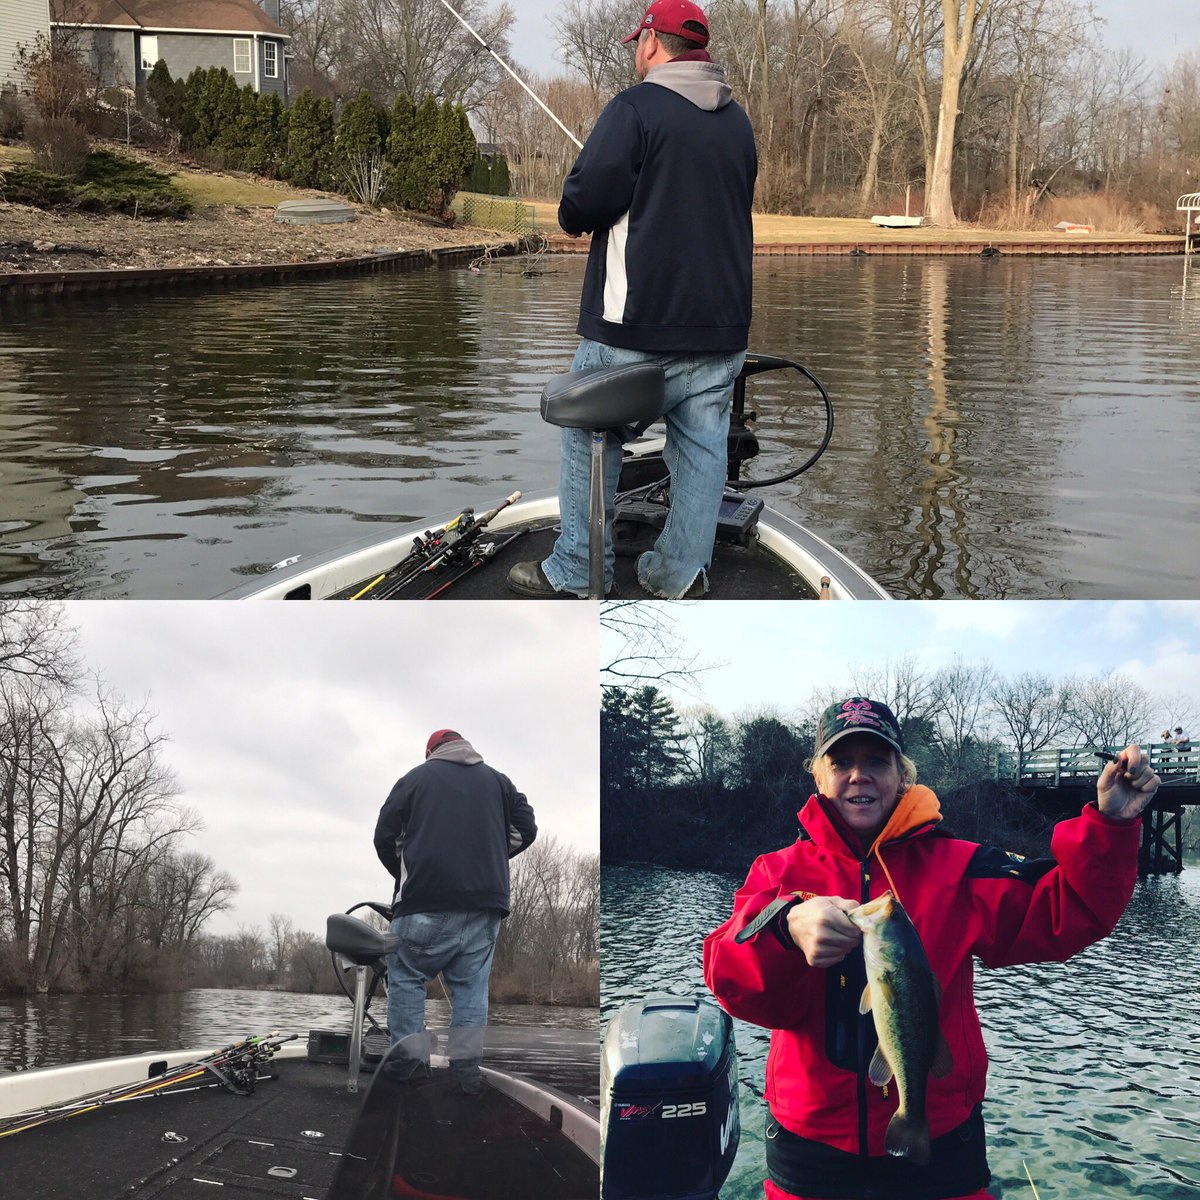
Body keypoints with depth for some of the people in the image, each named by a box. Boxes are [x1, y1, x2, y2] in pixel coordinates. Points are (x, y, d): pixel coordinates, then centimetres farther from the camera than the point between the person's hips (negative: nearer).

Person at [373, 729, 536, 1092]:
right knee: (471, 983, 9)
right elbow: (526, 830, 13)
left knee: (406, 976, 7)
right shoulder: (498, 780, 17)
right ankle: (467, 1068, 5)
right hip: (486, 904, 3)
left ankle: (409, 1061, 1)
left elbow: (385, 836, 6)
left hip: (427, 901, -3)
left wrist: (406, 877, 21)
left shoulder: (416, 777, 8)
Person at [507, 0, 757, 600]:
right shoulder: (738, 122, 11)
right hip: (720, 324, 6)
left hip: (635, 324, -6)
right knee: (702, 445, 8)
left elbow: (581, 206, -16)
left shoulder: (635, 108, -12)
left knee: (590, 440, 6)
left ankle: (575, 573, 10)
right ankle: (681, 572, 11)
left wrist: (574, 217, 6)